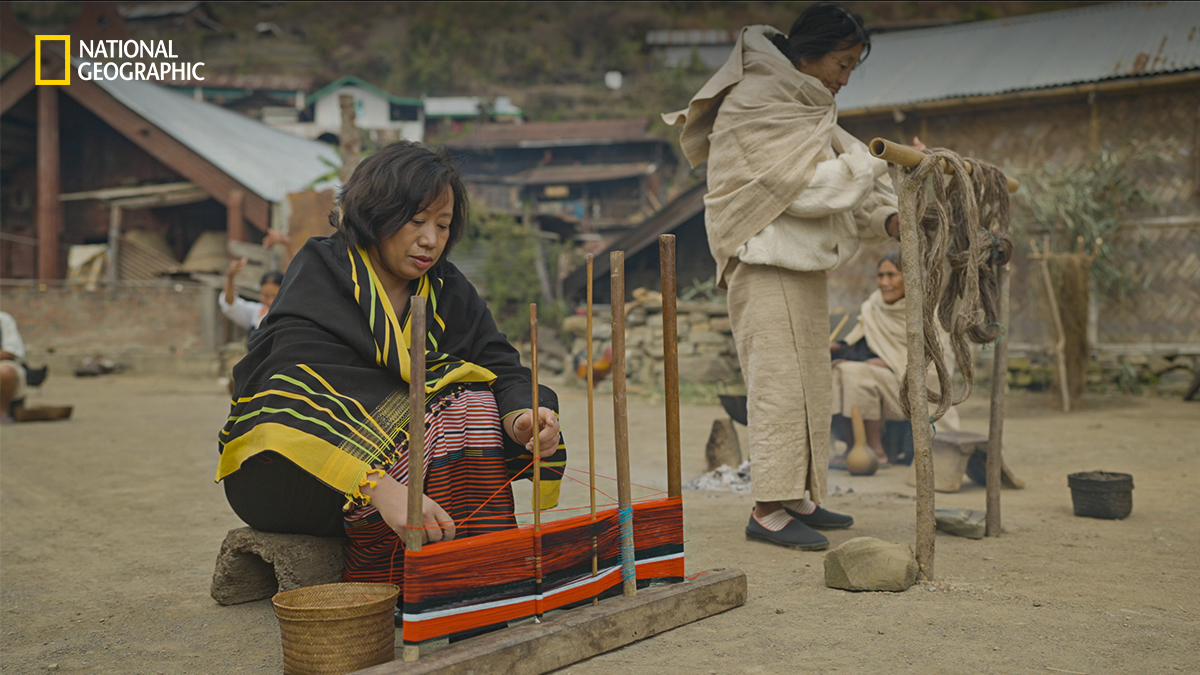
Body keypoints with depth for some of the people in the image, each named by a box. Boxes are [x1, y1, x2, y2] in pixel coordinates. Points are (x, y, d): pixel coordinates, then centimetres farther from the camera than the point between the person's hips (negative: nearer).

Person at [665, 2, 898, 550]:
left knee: (809, 379, 11)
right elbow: (808, 187, -19)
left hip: (803, 261, 10)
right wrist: (872, 162, -9)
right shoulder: (755, 105, -13)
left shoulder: (804, 105, 18)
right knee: (778, 379, -12)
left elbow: (840, 173, 16)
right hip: (765, 260, -10)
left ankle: (797, 498, 19)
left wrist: (885, 215, 0)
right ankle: (768, 509, -9)